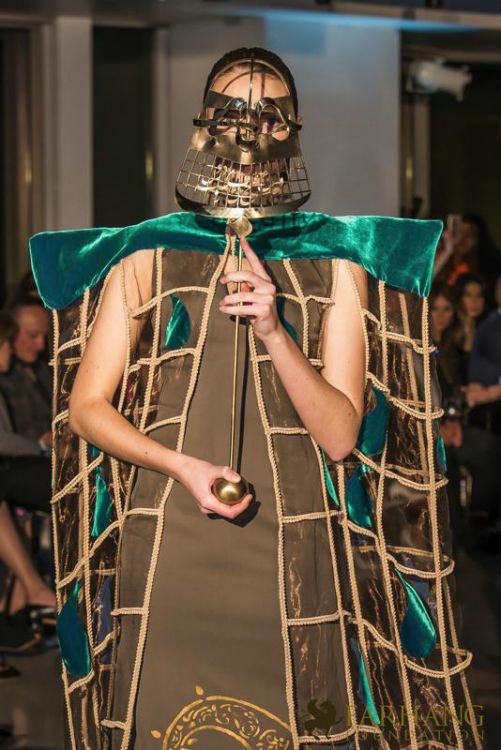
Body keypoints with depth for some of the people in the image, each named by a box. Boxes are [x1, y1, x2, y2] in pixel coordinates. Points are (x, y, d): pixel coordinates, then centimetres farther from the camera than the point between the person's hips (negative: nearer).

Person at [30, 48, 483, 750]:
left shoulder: (337, 265, 8)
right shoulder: (146, 257, 9)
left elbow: (341, 436, 0)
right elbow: (86, 407, 6)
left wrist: (274, 332, -13)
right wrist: (185, 467, -9)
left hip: (294, 556, 0)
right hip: (167, 553, 0)